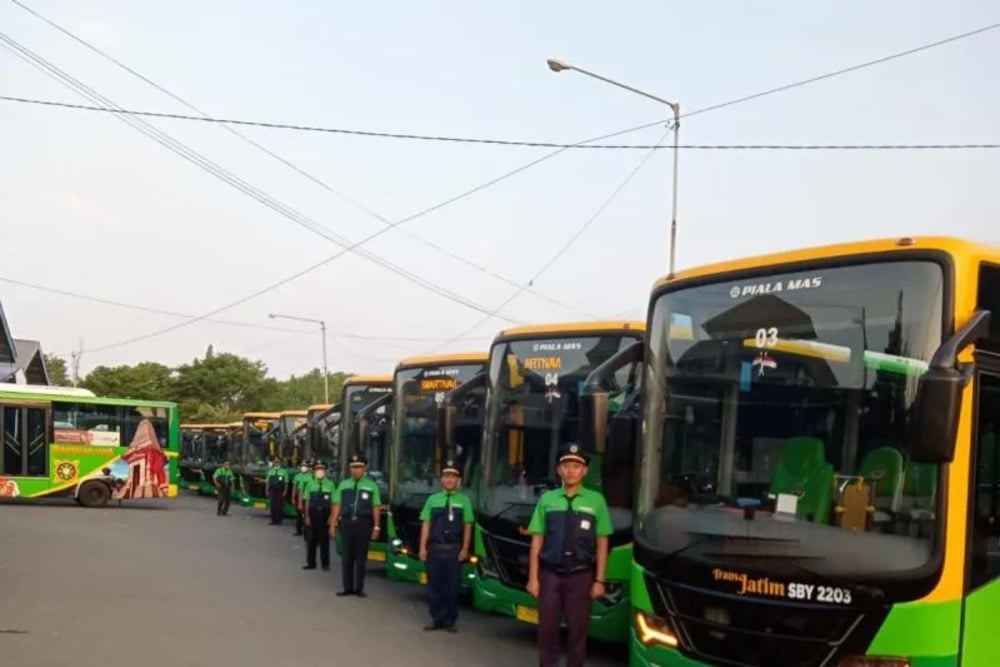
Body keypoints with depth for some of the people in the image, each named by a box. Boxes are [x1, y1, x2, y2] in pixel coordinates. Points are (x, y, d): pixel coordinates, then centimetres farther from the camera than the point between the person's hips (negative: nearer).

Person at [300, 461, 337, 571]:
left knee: (324, 540, 7)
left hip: (325, 515, -1)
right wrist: (307, 516, -1)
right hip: (313, 514, 2)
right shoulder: (310, 484, 1)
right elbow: (307, 501, 3)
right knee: (311, 540, 7)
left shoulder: (330, 485, -4)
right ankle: (311, 563, 17)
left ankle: (325, 563, 17)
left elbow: (333, 503, -3)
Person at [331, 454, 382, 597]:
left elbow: (376, 507, -1)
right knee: (346, 556, 6)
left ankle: (359, 588, 13)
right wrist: (333, 524, 3)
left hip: (363, 523, -2)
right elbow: (337, 505, 7)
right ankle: (347, 587, 15)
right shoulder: (343, 485, 8)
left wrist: (376, 526, -5)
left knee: (361, 557, 5)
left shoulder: (371, 486, 1)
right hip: (346, 522, 2)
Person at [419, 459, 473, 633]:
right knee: (434, 585, 7)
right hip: (435, 549, 2)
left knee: (452, 587, 4)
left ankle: (449, 621, 15)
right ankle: (437, 620, 18)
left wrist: (465, 549, -6)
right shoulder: (433, 499, 6)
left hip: (454, 550, -2)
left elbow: (467, 526, -1)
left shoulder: (463, 500, 0)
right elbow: (426, 524, 5)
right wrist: (422, 547, 0)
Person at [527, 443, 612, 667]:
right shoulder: (547, 499, 2)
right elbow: (537, 540, 4)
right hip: (550, 574, 1)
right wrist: (533, 577, 1)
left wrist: (599, 580, -1)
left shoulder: (596, 501, -2)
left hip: (581, 576, -1)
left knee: (578, 629, 8)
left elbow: (602, 543, 1)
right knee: (547, 628, 7)